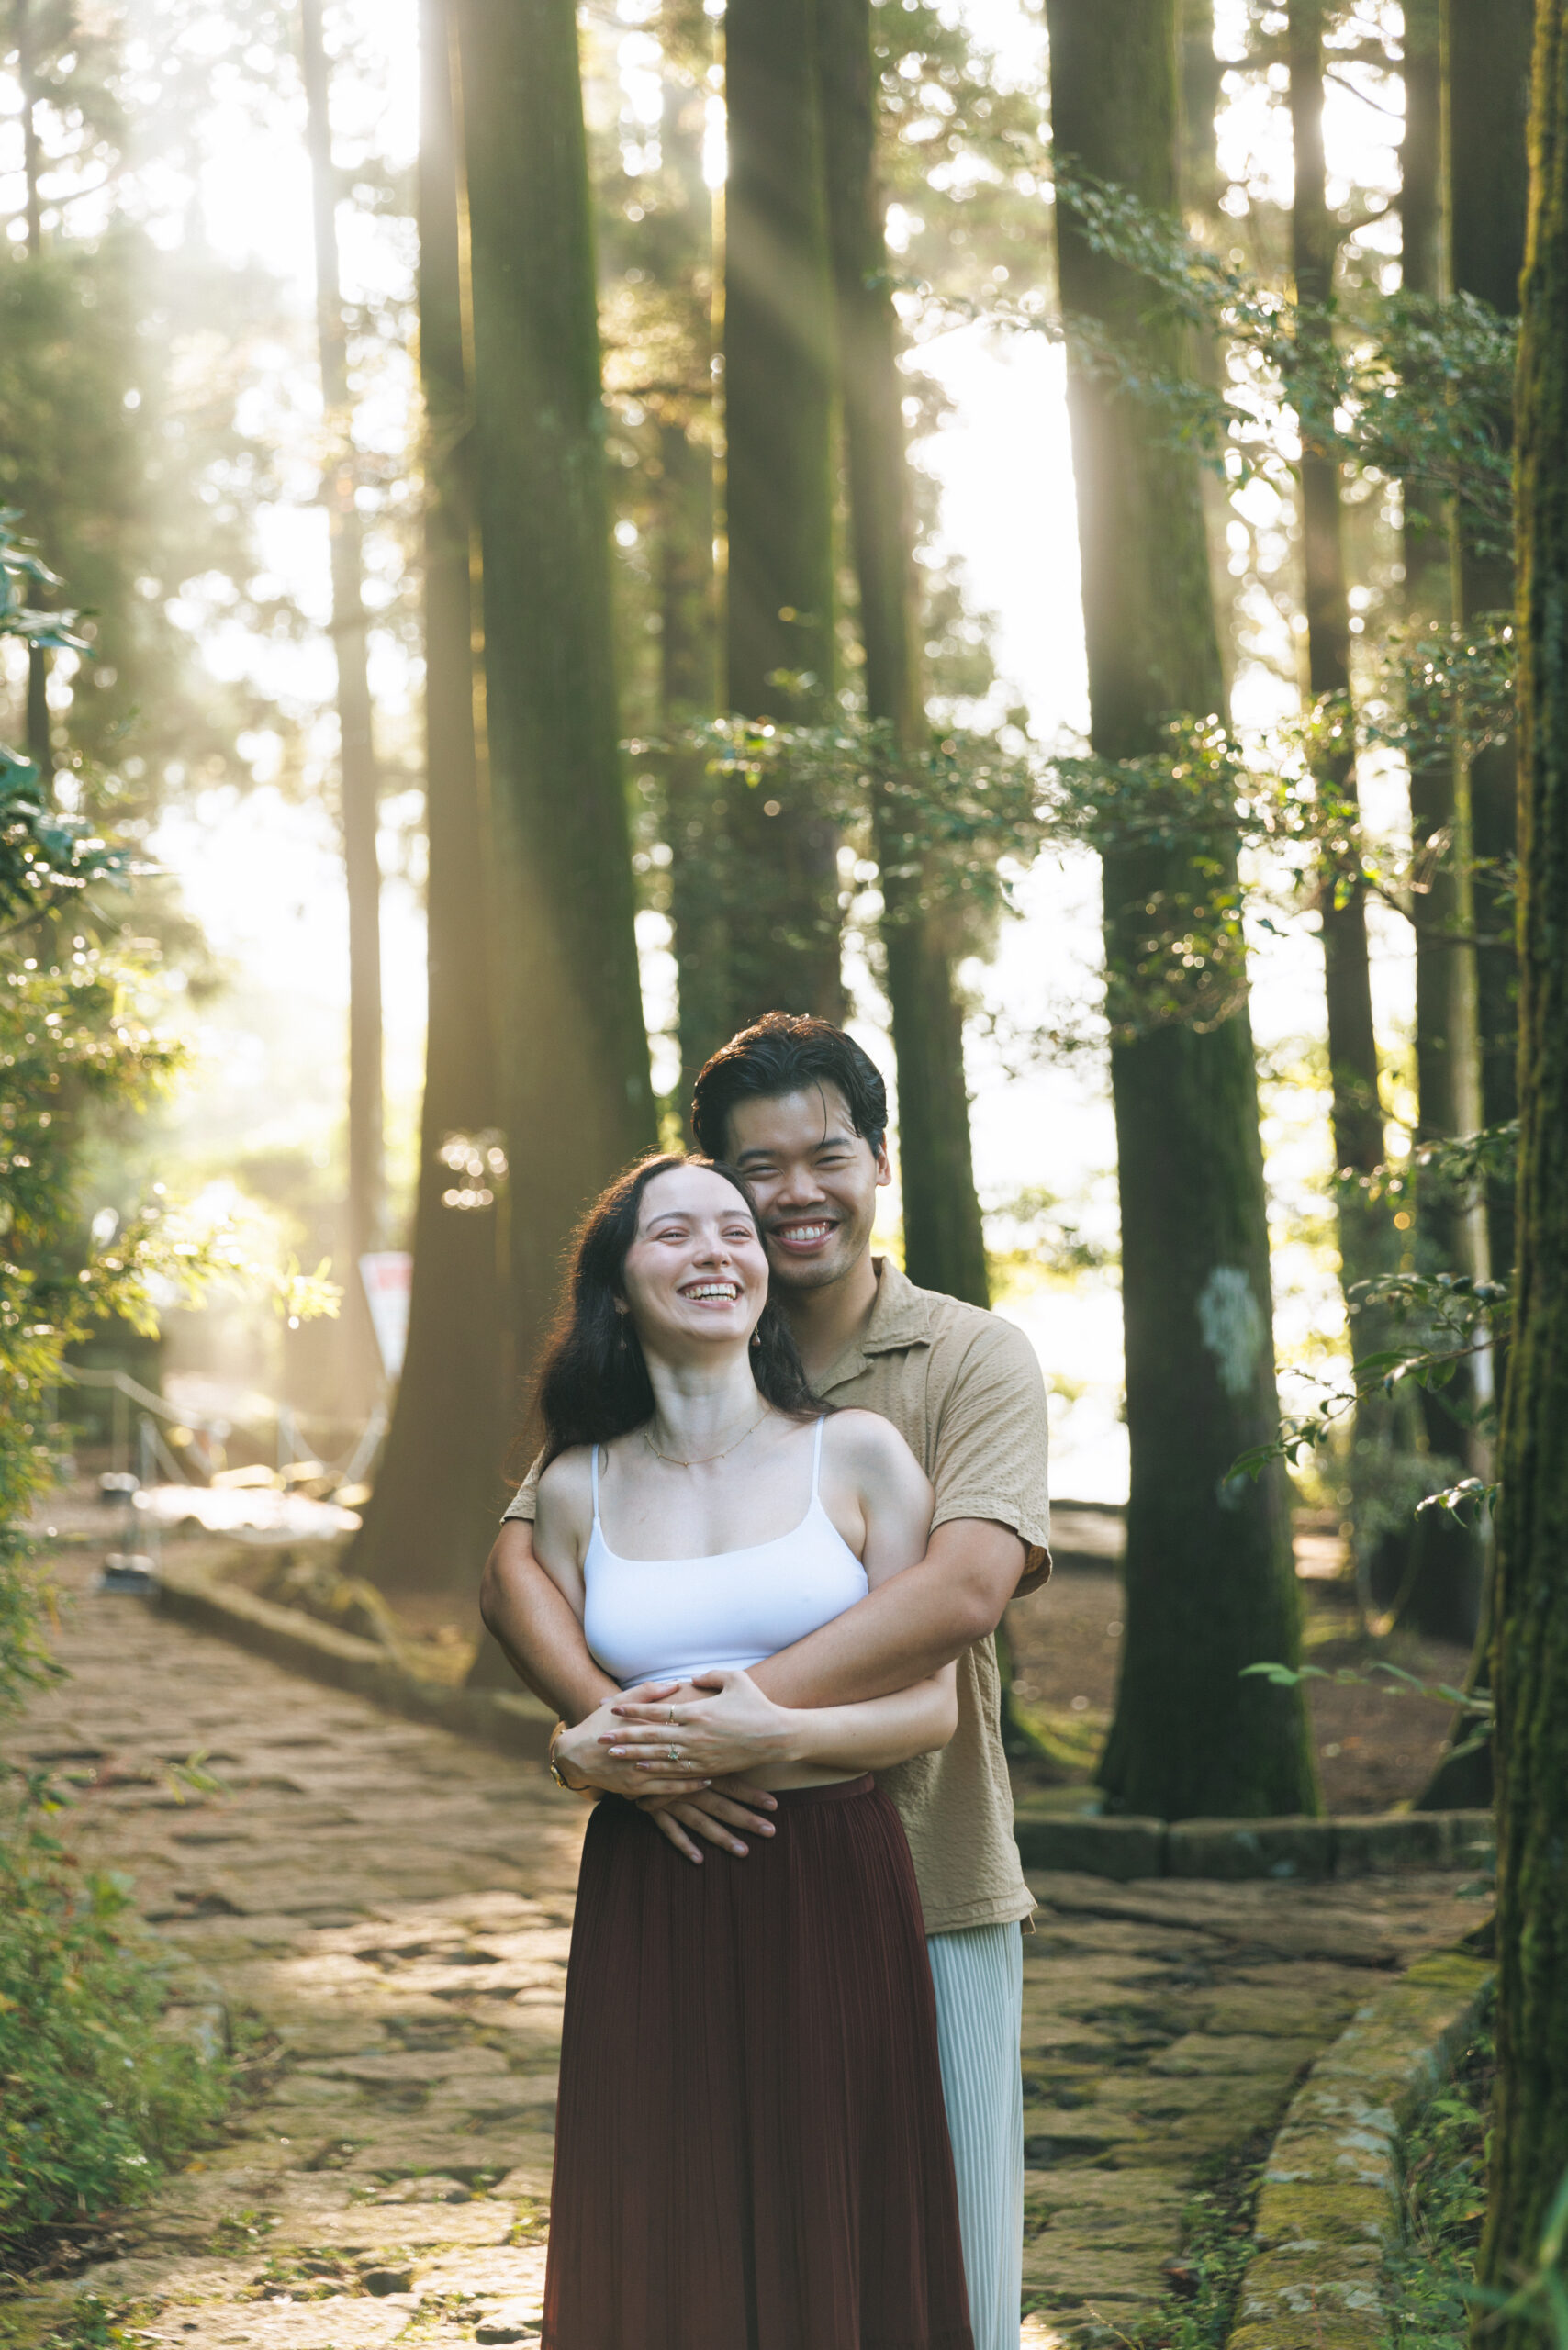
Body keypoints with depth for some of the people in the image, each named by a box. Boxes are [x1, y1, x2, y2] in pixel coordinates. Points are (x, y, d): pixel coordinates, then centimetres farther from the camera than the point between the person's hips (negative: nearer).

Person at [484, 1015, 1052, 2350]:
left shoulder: (974, 1360, -2)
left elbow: (966, 1588, -17)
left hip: (928, 1888, -2)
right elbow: (516, 1568, -3)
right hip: (722, 1882, 2)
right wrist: (624, 1731, -22)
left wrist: (748, 1713, -27)